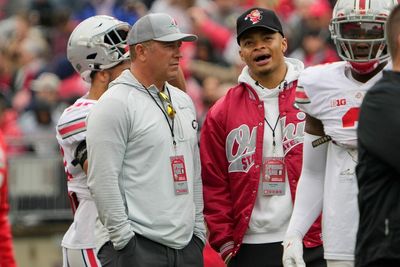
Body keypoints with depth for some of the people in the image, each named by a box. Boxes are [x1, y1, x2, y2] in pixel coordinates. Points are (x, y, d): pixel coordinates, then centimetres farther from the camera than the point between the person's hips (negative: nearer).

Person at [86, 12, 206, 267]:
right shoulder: (115, 105, -8)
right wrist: (124, 236, -15)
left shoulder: (183, 101, 17)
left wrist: (198, 228, 16)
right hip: (141, 246, -7)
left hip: (188, 245, 8)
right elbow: (102, 181, -13)